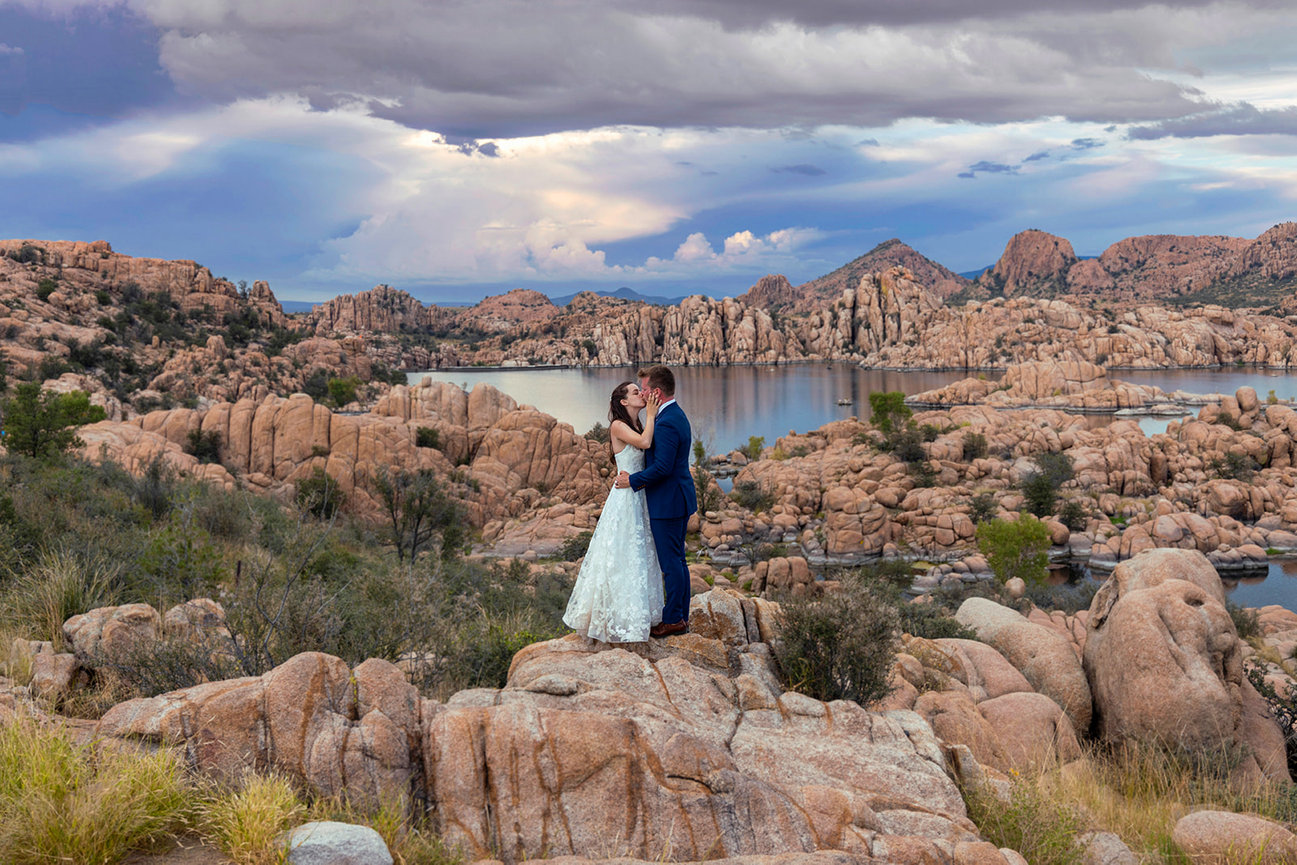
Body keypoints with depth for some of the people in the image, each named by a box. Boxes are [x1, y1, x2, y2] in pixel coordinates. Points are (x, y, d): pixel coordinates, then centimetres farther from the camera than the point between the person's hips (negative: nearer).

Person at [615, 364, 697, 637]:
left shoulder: (666, 424, -21)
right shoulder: (677, 415, 12)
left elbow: (663, 467, -25)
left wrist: (632, 480, -14)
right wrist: (638, 477, 14)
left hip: (667, 502, -11)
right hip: (679, 500, 11)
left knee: (671, 562, -3)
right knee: (677, 560, 16)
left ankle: (673, 619, 5)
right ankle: (682, 615, 23)